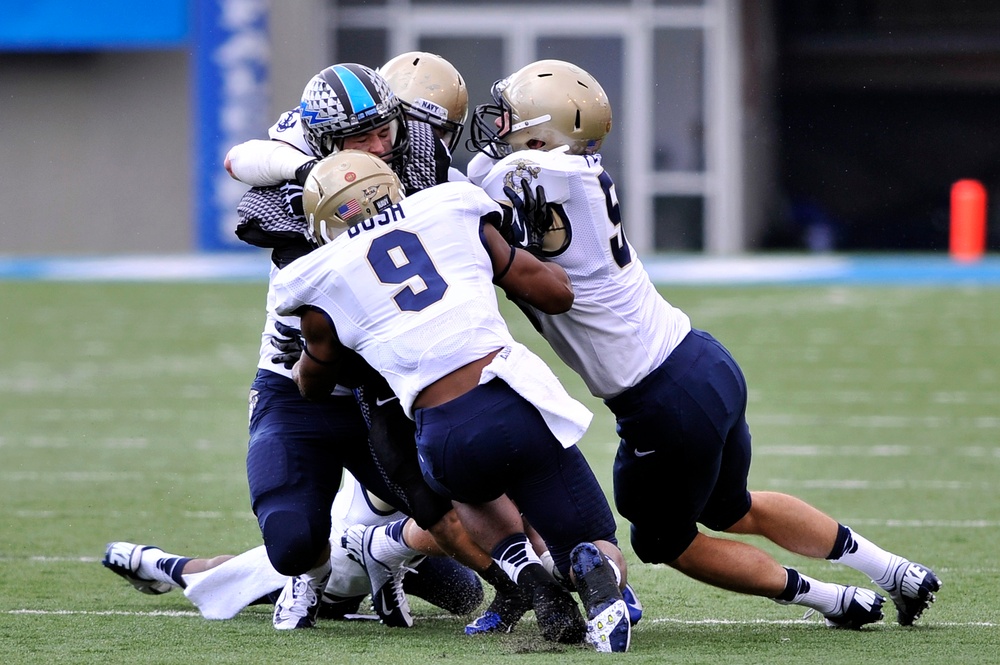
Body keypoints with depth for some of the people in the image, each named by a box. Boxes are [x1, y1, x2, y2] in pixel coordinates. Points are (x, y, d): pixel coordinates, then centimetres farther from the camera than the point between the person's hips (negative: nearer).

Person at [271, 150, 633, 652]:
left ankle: (530, 578, 6)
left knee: (470, 488, 38)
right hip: (516, 404, 0)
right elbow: (556, 293, 20)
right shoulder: (455, 213, 16)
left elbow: (314, 384, 33)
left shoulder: (324, 283, 13)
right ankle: (595, 574, -21)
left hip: (445, 437, 0)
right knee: (596, 549, 18)